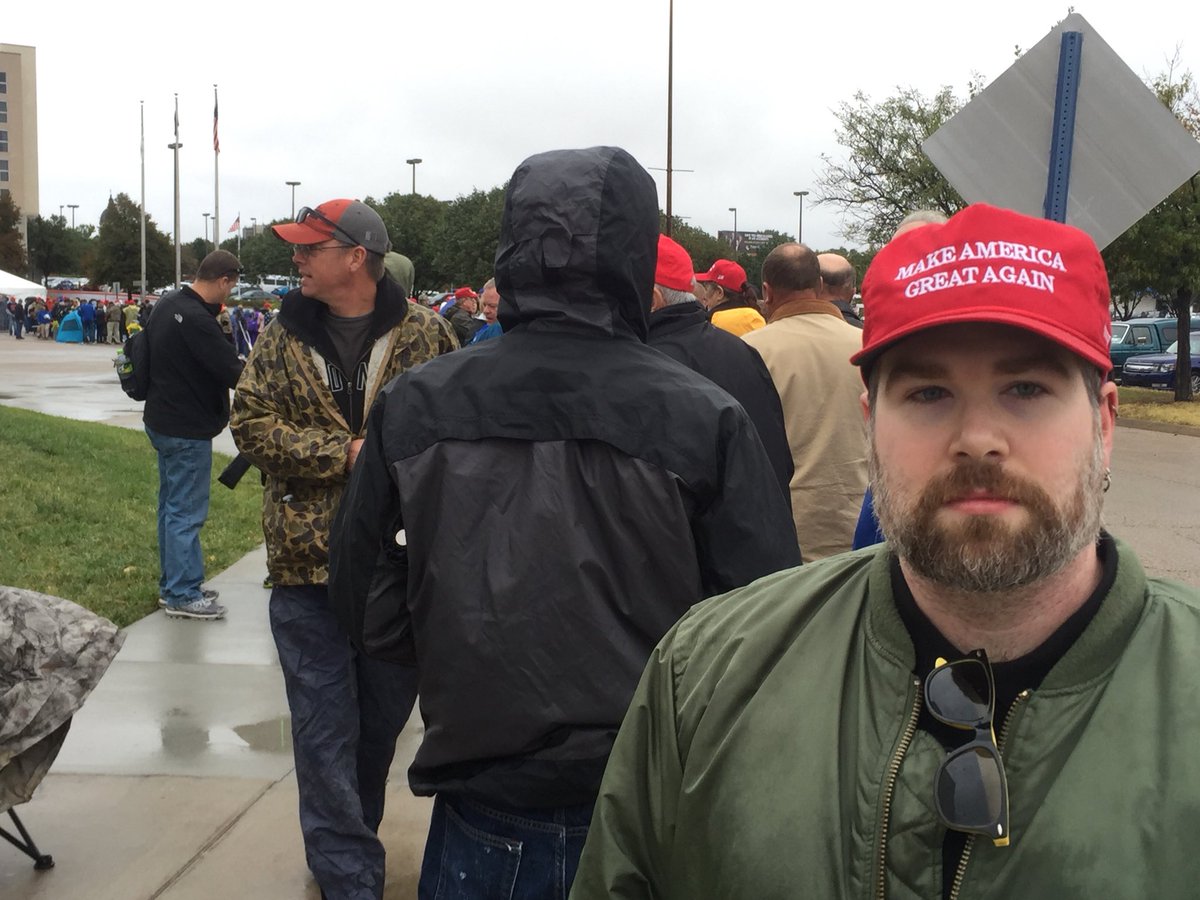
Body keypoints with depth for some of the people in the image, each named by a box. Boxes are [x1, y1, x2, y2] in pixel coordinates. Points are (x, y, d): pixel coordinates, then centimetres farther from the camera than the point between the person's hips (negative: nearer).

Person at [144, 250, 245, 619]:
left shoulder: (169, 304, 6)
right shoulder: (196, 320, -24)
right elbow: (231, 371, -23)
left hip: (163, 420, 10)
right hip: (188, 429, -10)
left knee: (172, 506, 17)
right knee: (186, 512, -3)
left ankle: (172, 584, 27)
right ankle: (182, 595, 3)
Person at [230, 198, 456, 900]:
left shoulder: (424, 332, -1)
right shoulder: (285, 336, 4)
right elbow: (252, 421, -2)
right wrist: (345, 452, -15)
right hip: (308, 560, 0)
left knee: (384, 716, 16)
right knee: (325, 729, 0)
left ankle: (347, 839, 39)